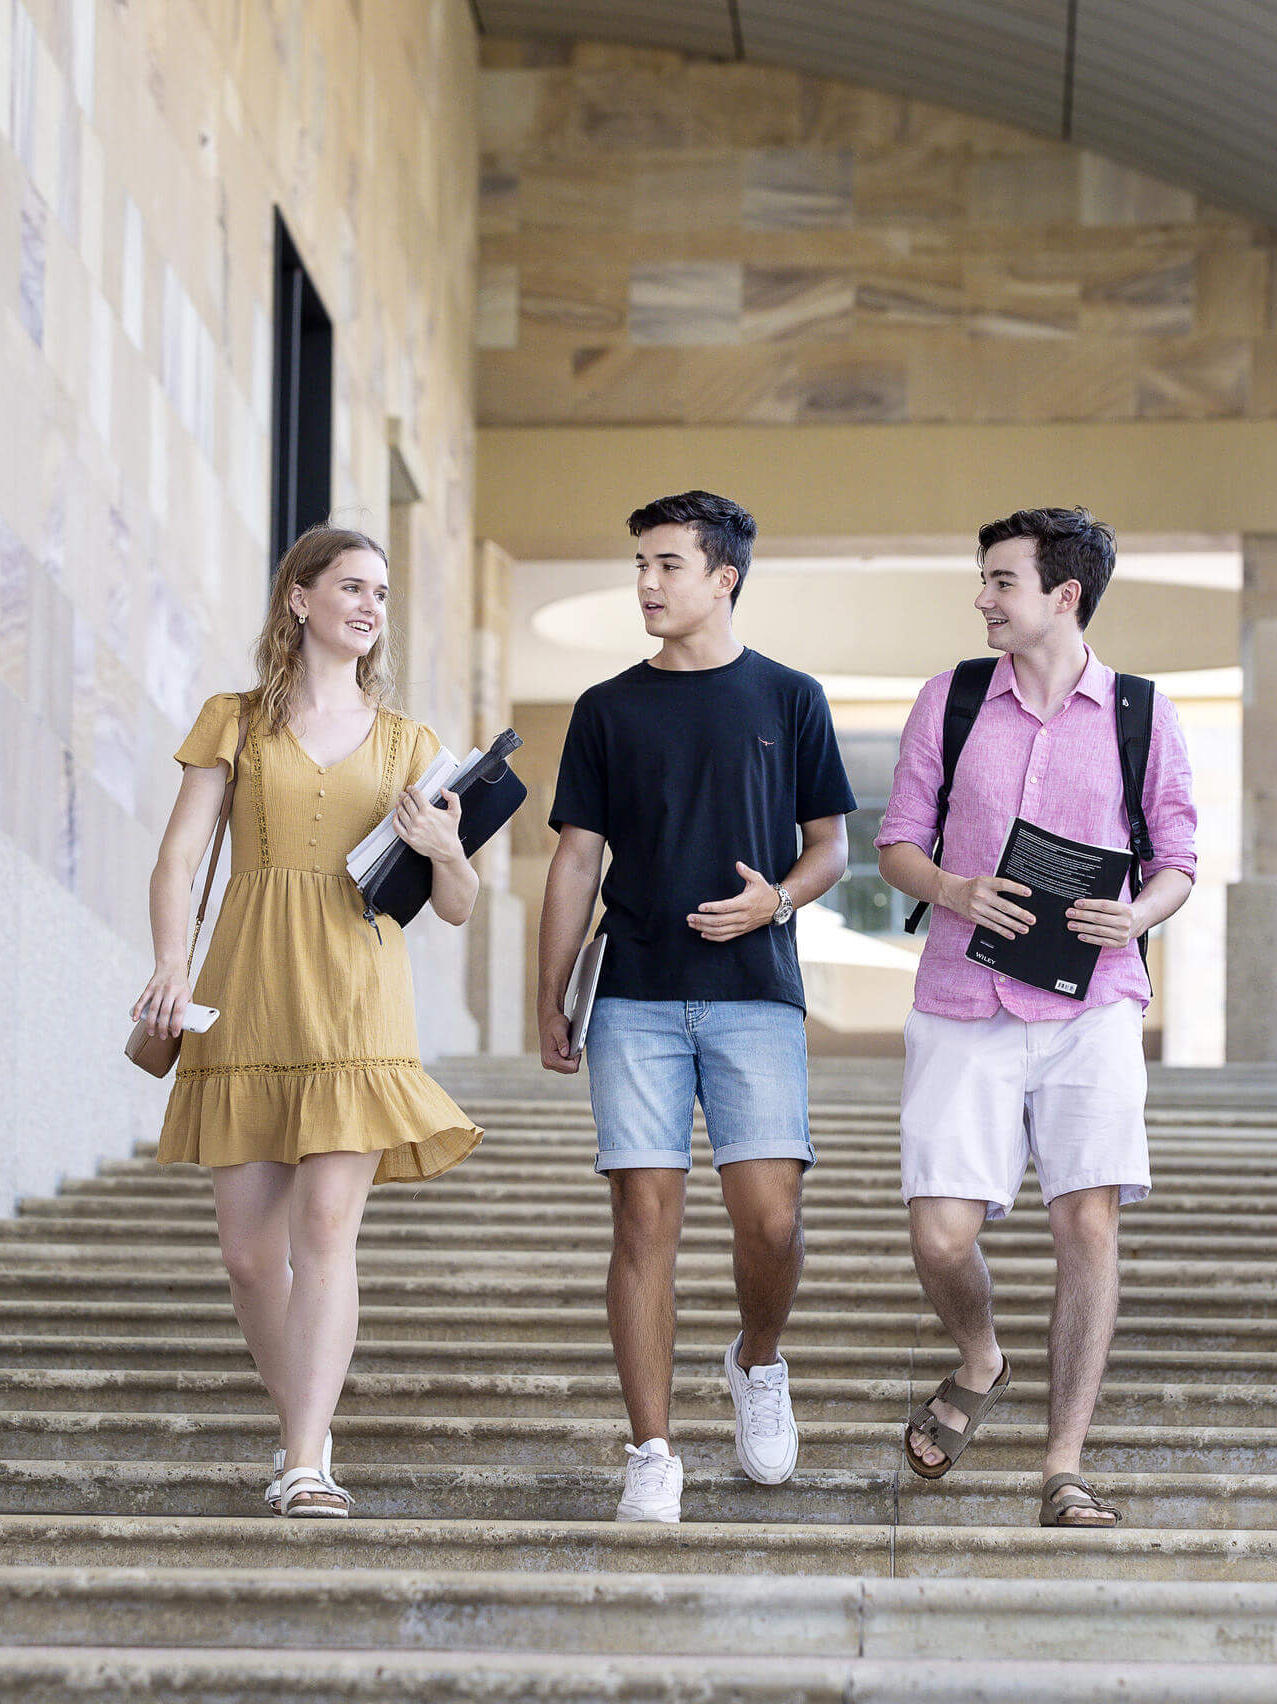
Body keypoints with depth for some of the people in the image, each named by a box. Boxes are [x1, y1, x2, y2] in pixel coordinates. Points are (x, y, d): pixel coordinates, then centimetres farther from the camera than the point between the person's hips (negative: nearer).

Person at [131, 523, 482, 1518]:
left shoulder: (406, 745, 15)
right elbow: (179, 860, 4)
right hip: (247, 1001, 1)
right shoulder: (236, 724, 13)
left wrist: (445, 849, -8)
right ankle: (302, 1430, 22)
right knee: (250, 1249, 0)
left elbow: (458, 909, 14)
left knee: (327, 1225, -16)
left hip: (357, 1000, -1)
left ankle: (306, 1469, -20)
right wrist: (172, 967, -13)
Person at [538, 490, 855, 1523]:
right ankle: (653, 1457, 2)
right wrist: (549, 1000, 7)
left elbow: (832, 847, 11)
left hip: (755, 992, -1)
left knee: (770, 1215, -11)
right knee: (645, 1218, -4)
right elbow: (578, 859, 12)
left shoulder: (788, 699, 8)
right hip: (635, 1000, 1)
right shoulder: (610, 710, 11)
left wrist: (779, 897, -11)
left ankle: (759, 1362, 20)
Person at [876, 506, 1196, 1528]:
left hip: (1090, 1006, -1)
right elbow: (898, 842, 12)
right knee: (942, 1235, -8)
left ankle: (1065, 1470, 0)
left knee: (1089, 1223, -10)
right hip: (963, 1008, 1)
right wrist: (954, 892, -10)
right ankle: (979, 1367, 27)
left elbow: (1178, 861, 11)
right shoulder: (950, 702, 7)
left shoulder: (1143, 717, 5)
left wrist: (1138, 916, -12)